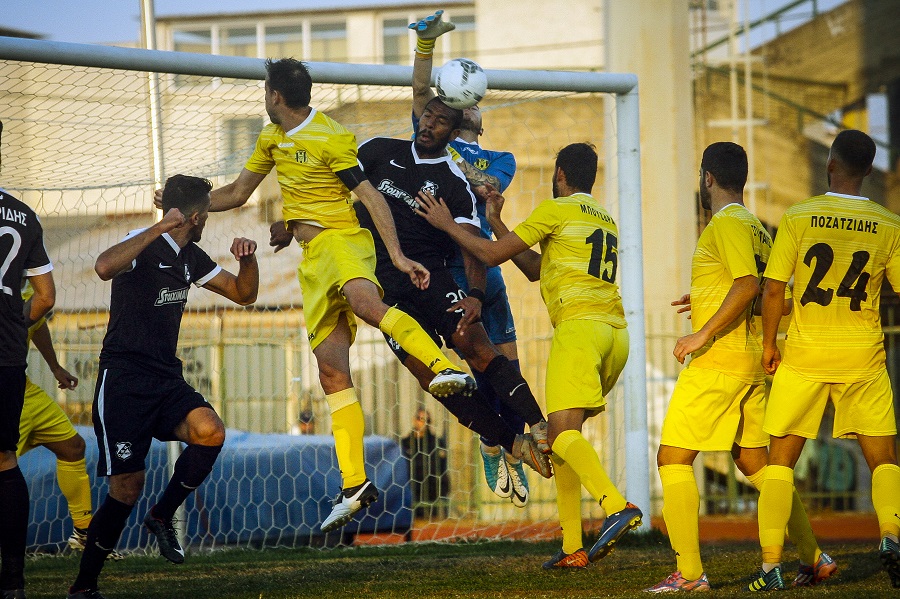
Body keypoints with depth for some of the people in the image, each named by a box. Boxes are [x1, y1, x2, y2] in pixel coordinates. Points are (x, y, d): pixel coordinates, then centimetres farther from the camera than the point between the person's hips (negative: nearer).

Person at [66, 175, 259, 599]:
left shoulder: (189, 257, 15)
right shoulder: (144, 245, -10)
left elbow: (243, 293, 21)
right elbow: (105, 267, -33)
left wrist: (247, 259, 1)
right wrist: (159, 228, -34)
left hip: (166, 380, 7)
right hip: (123, 380, -7)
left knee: (210, 432, -23)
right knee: (127, 487, -11)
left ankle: (162, 517, -1)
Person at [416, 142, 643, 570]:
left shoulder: (557, 209, 2)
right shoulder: (606, 220, 27)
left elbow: (492, 255, 2)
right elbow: (536, 269, 31)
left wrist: (447, 224, 14)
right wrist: (496, 223, 32)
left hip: (580, 326, -8)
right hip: (616, 331, 8)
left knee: (563, 431, -19)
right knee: (563, 433, 13)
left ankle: (618, 507, -42)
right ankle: (572, 547, 7)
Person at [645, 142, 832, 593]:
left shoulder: (727, 224, -11)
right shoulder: (757, 228, 17)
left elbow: (748, 285, -24)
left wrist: (704, 333, -21)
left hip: (717, 362, -9)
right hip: (752, 364, 9)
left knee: (673, 458, -6)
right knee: (754, 462, 16)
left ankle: (689, 573, -12)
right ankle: (813, 558, 14)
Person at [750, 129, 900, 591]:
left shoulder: (797, 219, -5)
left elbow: (772, 290, -5)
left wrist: (769, 345, 7)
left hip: (804, 355, -1)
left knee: (780, 460, 8)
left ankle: (770, 565, 2)